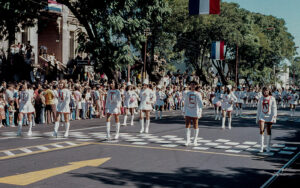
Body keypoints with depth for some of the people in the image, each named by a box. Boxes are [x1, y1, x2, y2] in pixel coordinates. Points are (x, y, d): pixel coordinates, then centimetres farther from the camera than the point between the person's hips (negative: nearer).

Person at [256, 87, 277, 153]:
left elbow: (274, 108, -3)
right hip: (262, 116, 2)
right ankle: (261, 147, -5)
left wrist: (274, 117, -13)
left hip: (269, 117, -2)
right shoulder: (261, 99, 8)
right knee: (261, 131, -11)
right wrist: (257, 118, 11)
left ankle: (268, 147, 14)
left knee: (269, 132, 4)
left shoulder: (272, 99, -1)